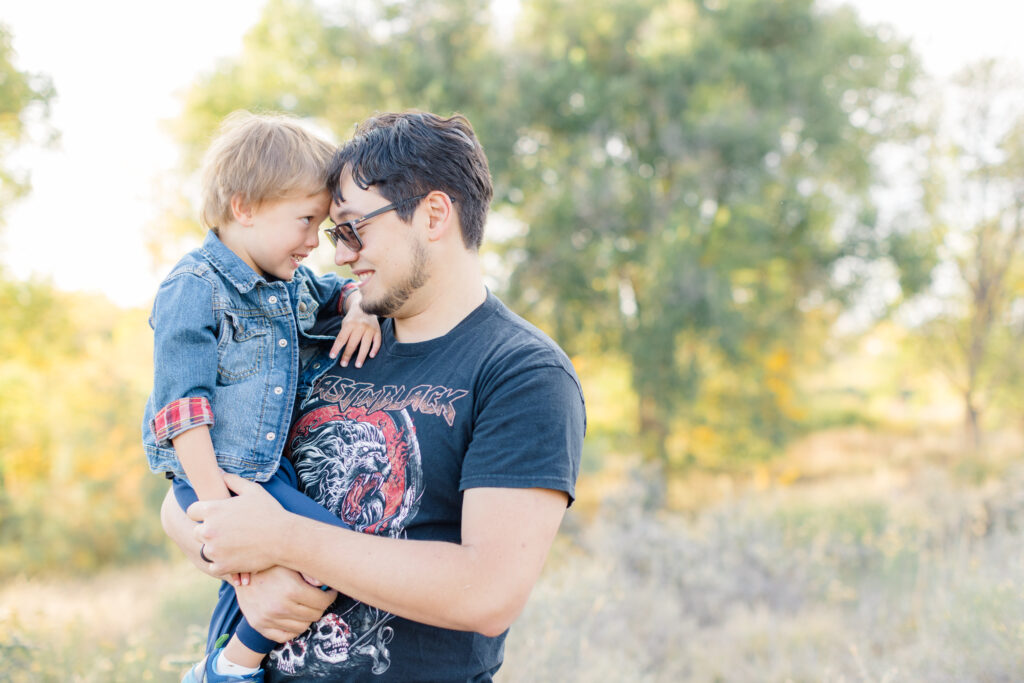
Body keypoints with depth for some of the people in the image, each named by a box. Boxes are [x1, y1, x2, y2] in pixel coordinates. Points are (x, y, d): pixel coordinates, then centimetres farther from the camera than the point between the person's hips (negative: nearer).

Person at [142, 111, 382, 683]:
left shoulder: (293, 282, 12)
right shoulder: (195, 289, -13)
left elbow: (342, 292, 32)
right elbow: (182, 404, -18)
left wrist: (361, 306, 6)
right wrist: (217, 507, -24)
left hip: (274, 469, 9)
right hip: (216, 476, -9)